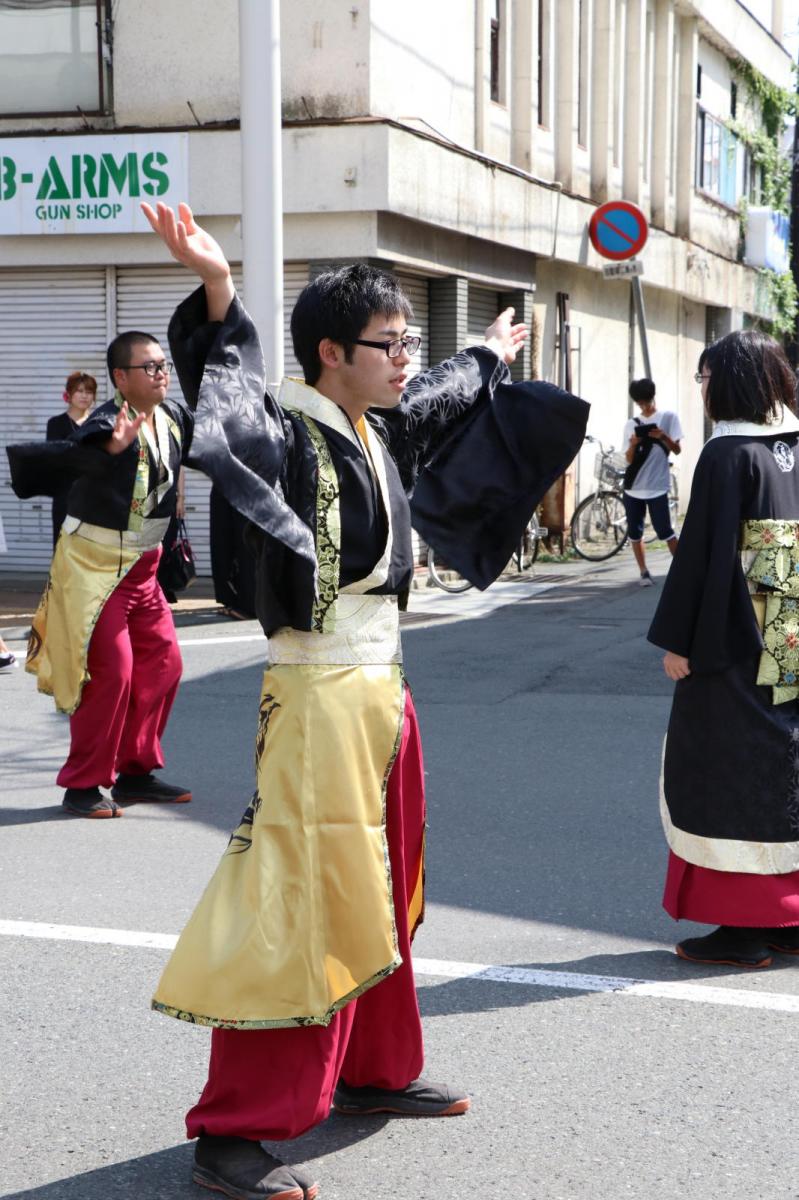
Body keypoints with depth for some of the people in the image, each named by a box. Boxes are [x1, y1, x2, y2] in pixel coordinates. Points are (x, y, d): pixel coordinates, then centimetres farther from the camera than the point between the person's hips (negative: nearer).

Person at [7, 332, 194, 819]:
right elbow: (80, 453, -43)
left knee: (163, 662, 8)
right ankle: (84, 785, 2)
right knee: (110, 671, -9)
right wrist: (111, 445, -61)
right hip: (94, 564, -8)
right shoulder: (108, 422, -21)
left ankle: (136, 771, 21)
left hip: (143, 565, 8)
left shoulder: (175, 418, 1)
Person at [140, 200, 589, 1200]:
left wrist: (488, 360, 49)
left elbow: (439, 401, 32)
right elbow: (231, 404, -35)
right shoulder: (288, 427, -14)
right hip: (318, 695, -9)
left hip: (383, 688, 9)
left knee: (374, 898, 19)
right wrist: (218, 294, -51)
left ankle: (371, 1071, 36)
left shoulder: (380, 428, 11)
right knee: (296, 905, -9)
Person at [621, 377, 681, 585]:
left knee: (665, 531, -8)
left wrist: (664, 437, -20)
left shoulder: (669, 418, 2)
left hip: (657, 487, -3)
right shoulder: (631, 424, 8)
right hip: (633, 487, 4)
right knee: (635, 532, 4)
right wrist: (633, 445, -17)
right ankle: (644, 572, 13)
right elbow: (629, 459, 3)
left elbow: (677, 450, -2)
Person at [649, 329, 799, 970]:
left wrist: (677, 640, -11)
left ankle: (745, 929, 6)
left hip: (737, 645, -7)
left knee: (732, 771, 2)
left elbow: (704, 552, -16)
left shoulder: (728, 454, -14)